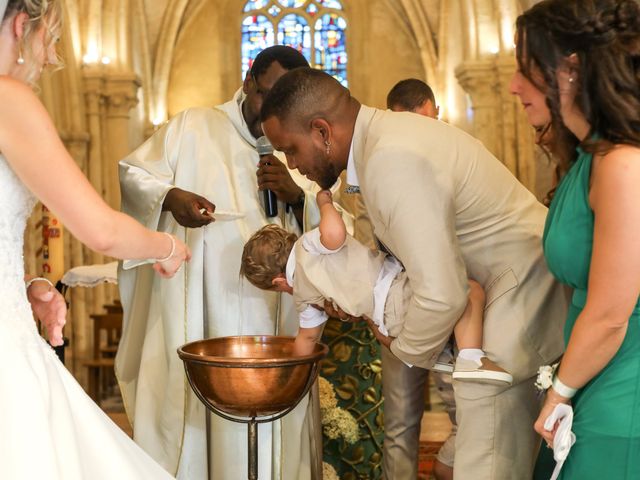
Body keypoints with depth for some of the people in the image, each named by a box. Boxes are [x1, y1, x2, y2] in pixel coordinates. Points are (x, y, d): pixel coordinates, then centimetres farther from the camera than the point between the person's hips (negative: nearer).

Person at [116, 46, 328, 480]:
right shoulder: (195, 127, 3)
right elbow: (131, 174, 3)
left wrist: (296, 196, -10)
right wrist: (170, 196, -17)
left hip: (276, 322, 3)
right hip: (199, 315, -3)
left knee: (273, 419, 5)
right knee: (195, 409, 0)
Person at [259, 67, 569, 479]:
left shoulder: (396, 160, -25)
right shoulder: (386, 134, 6)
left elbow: (442, 295, -26)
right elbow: (413, 243, 15)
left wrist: (407, 351, -8)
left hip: (522, 297, -10)